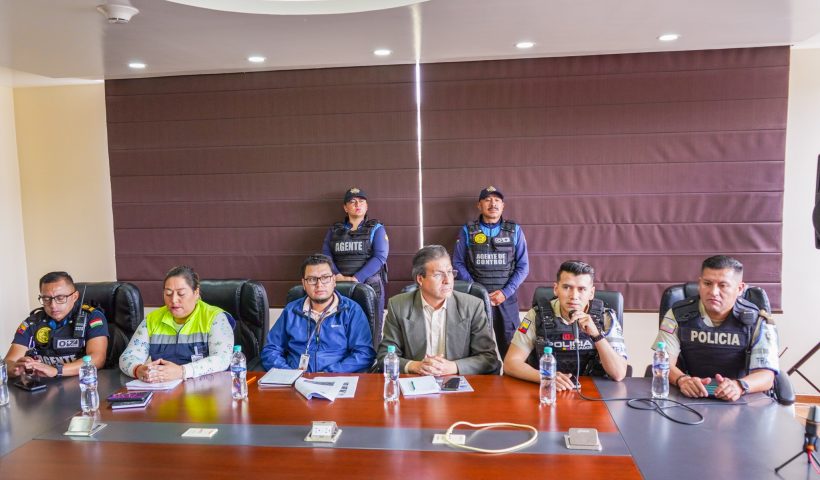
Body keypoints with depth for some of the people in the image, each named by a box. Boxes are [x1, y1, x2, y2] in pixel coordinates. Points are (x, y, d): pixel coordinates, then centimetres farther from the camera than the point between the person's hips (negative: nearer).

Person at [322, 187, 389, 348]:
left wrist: (356, 278, -15)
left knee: (370, 329, -7)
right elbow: (325, 255, 5)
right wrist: (338, 276, -13)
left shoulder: (376, 229, 7)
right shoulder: (334, 230, 16)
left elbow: (380, 257, -6)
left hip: (370, 285, -2)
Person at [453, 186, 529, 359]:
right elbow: (458, 263, 4)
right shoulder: (467, 231, 6)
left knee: (509, 346, 1)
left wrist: (505, 292, -8)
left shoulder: (514, 231, 6)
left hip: (506, 298, 1)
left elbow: (523, 266, 4)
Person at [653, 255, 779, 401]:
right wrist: (682, 380, -29)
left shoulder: (758, 322, 0)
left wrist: (739, 386, -30)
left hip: (740, 402, 1)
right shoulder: (678, 314, -1)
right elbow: (665, 362, -7)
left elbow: (766, 374, -9)